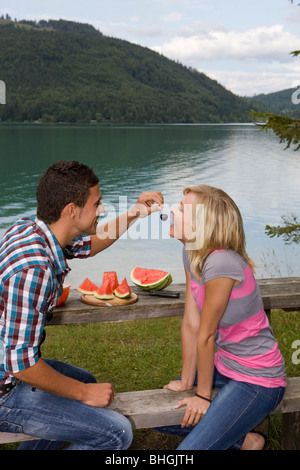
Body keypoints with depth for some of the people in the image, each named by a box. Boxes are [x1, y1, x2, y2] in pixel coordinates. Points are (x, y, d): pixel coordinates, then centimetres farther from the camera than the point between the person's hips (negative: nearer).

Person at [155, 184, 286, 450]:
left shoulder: (221, 263, -29)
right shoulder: (191, 254, -4)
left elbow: (206, 336, -19)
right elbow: (190, 324, 0)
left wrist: (203, 395, -9)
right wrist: (186, 382, 4)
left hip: (257, 381, -9)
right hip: (225, 366, 9)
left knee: (191, 448, -16)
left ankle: (248, 441, 12)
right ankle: (243, 439, 19)